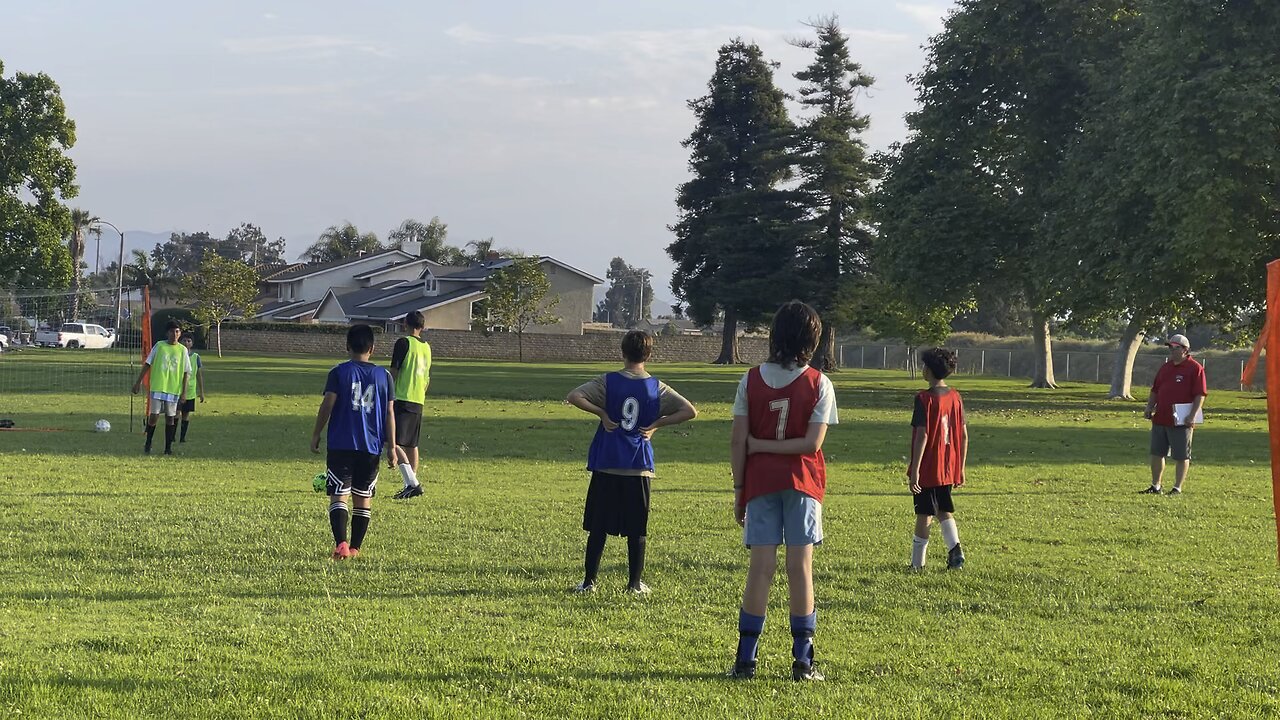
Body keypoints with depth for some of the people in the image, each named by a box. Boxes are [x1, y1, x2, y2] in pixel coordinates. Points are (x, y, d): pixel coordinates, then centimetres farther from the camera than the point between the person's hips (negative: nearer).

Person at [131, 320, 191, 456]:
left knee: (170, 418, 3)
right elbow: (147, 364, 6)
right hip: (157, 387, -1)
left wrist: (183, 392, 1)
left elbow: (186, 373, 6)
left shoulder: (182, 350, 4)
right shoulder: (159, 346, 2)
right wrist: (138, 382, 2)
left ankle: (168, 447, 11)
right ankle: (148, 444, 14)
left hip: (174, 389, 1)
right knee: (153, 416, -4)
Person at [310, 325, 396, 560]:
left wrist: (316, 434, 5)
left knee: (339, 496, -4)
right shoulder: (383, 375, 4)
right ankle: (355, 547, 15)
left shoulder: (339, 373, -3)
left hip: (341, 445, -2)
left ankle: (341, 544, -20)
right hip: (371, 447, 2)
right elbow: (389, 413, 4)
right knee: (364, 498, 12)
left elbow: (327, 405, -6)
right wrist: (391, 447, 9)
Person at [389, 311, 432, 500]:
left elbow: (394, 372, -11)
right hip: (418, 402, 8)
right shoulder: (427, 347, 14)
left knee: (395, 443, -11)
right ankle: (412, 485, 15)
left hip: (402, 399, -7)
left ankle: (412, 483, -22)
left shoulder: (404, 343, -7)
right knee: (412, 445, 14)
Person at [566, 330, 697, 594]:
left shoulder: (609, 382, -4)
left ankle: (589, 581, 8)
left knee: (598, 527, 6)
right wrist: (655, 424, -1)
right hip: (639, 467, 1)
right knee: (637, 529, 8)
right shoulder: (657, 387, 0)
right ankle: (635, 583, 10)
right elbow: (690, 411, -4)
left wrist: (602, 414, -7)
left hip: (606, 465, -1)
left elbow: (574, 397, -14)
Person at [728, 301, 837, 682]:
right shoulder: (819, 384, -5)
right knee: (800, 567, 2)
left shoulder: (752, 380, -2)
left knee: (761, 567, 3)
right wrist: (773, 446, -2)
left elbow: (738, 442, -3)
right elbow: (812, 443, -12)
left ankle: (745, 659, 2)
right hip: (802, 482, -1)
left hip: (760, 482, 1)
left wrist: (739, 490, 4)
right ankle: (803, 661, 2)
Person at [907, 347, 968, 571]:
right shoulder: (955, 397, 4)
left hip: (928, 469, -5)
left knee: (924, 515, 4)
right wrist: (961, 468, 16)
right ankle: (955, 550, -4)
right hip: (949, 468, 6)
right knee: (944, 512, 17)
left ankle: (917, 563, 12)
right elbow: (964, 435, 7)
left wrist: (914, 471, -18)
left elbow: (922, 435, -20)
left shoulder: (925, 399, -15)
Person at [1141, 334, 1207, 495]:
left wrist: (1192, 415, -19)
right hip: (1160, 420, 7)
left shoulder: (1195, 368, -6)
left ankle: (1177, 488, 8)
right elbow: (1155, 391, 23)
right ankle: (1155, 486, 19)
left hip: (1181, 422, -7)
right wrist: (1149, 408, 9)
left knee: (1181, 456, 1)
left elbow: (1200, 394, -11)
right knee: (1156, 453, 10)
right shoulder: (1165, 368, 16)